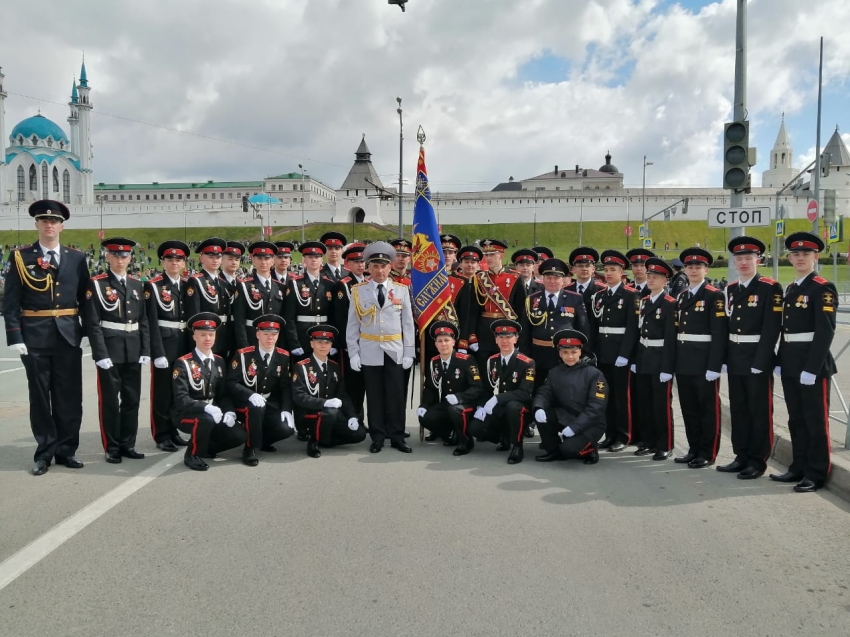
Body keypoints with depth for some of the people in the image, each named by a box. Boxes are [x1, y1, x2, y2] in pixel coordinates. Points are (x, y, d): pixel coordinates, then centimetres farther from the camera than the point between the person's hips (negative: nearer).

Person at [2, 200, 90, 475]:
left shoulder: (76, 258, 7)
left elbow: (85, 299, 9)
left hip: (68, 336, 2)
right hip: (34, 337, -1)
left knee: (69, 396, 5)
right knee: (40, 396, 5)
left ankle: (66, 450, 17)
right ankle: (45, 452, 15)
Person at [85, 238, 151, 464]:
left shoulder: (137, 284, 11)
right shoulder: (96, 284, -4)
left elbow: (143, 320, 11)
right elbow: (92, 323, -9)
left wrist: (145, 350, 3)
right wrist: (101, 354, -16)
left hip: (133, 350, 5)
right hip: (109, 349, -5)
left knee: (132, 399, 10)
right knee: (110, 400, 3)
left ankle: (128, 444, 20)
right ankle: (112, 448, 12)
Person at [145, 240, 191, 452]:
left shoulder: (188, 285, 9)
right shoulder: (153, 286, -7)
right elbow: (151, 322, -12)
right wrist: (158, 352, -18)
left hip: (184, 342, 5)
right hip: (164, 342, -5)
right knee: (162, 391, 2)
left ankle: (174, 431, 24)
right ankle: (162, 435, 11)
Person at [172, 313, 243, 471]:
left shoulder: (219, 361, 6)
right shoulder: (183, 363, -13)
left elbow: (223, 393, 8)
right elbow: (181, 399, -21)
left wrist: (229, 412, -12)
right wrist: (206, 407, -36)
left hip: (213, 413, 6)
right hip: (186, 414, -6)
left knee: (239, 436, -13)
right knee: (206, 419, -38)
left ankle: (207, 448, 14)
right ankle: (192, 455, -11)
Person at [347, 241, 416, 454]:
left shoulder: (402, 290, 3)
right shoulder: (358, 291, 1)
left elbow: (408, 324, 3)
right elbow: (352, 325, 1)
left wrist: (409, 352, -1)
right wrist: (353, 353, -3)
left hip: (395, 351, 1)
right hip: (369, 352, 0)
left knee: (396, 395, 4)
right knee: (374, 396, 5)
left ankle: (397, 437, 14)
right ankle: (378, 437, 15)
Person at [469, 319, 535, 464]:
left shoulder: (527, 363, -13)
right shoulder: (491, 361, 4)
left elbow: (525, 393, -22)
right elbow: (486, 388, 10)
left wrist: (497, 399, -31)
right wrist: (481, 406, -9)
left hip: (518, 408, -5)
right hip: (497, 409, 5)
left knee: (512, 406, -39)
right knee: (475, 429, -18)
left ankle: (516, 446, -17)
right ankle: (504, 438, 12)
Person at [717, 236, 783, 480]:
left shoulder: (770, 288, -8)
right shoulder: (730, 289, 12)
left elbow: (772, 329, -14)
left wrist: (760, 361, -19)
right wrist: (724, 357, 7)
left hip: (758, 360, -6)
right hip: (735, 360, 7)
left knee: (759, 411, 2)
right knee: (738, 410, 12)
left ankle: (758, 460, 10)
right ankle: (742, 457, 22)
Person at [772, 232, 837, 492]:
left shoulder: (823, 288, -9)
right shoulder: (790, 289, 15)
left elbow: (826, 332, -16)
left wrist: (811, 368, -21)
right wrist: (779, 362, 12)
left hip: (813, 364, -8)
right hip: (790, 364, 8)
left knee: (816, 420, 0)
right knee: (796, 419, 14)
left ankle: (817, 474, 9)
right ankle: (799, 468, 23)